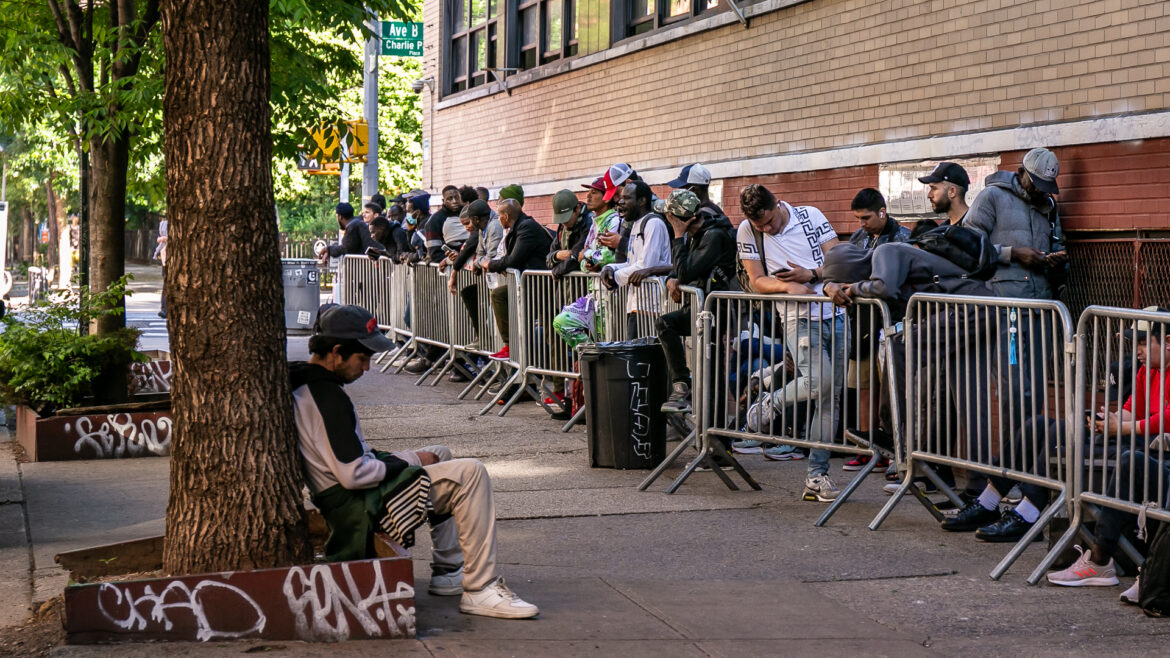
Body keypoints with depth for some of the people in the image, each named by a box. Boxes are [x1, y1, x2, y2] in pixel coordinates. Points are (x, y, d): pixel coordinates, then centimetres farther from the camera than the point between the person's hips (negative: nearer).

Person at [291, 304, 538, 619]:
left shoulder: (300, 381, 8)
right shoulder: (328, 397, -25)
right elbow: (353, 475, -29)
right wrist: (405, 463, -11)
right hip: (362, 508, -11)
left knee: (439, 454, 29)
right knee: (470, 473, -14)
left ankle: (448, 571, 27)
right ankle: (480, 589, -13)